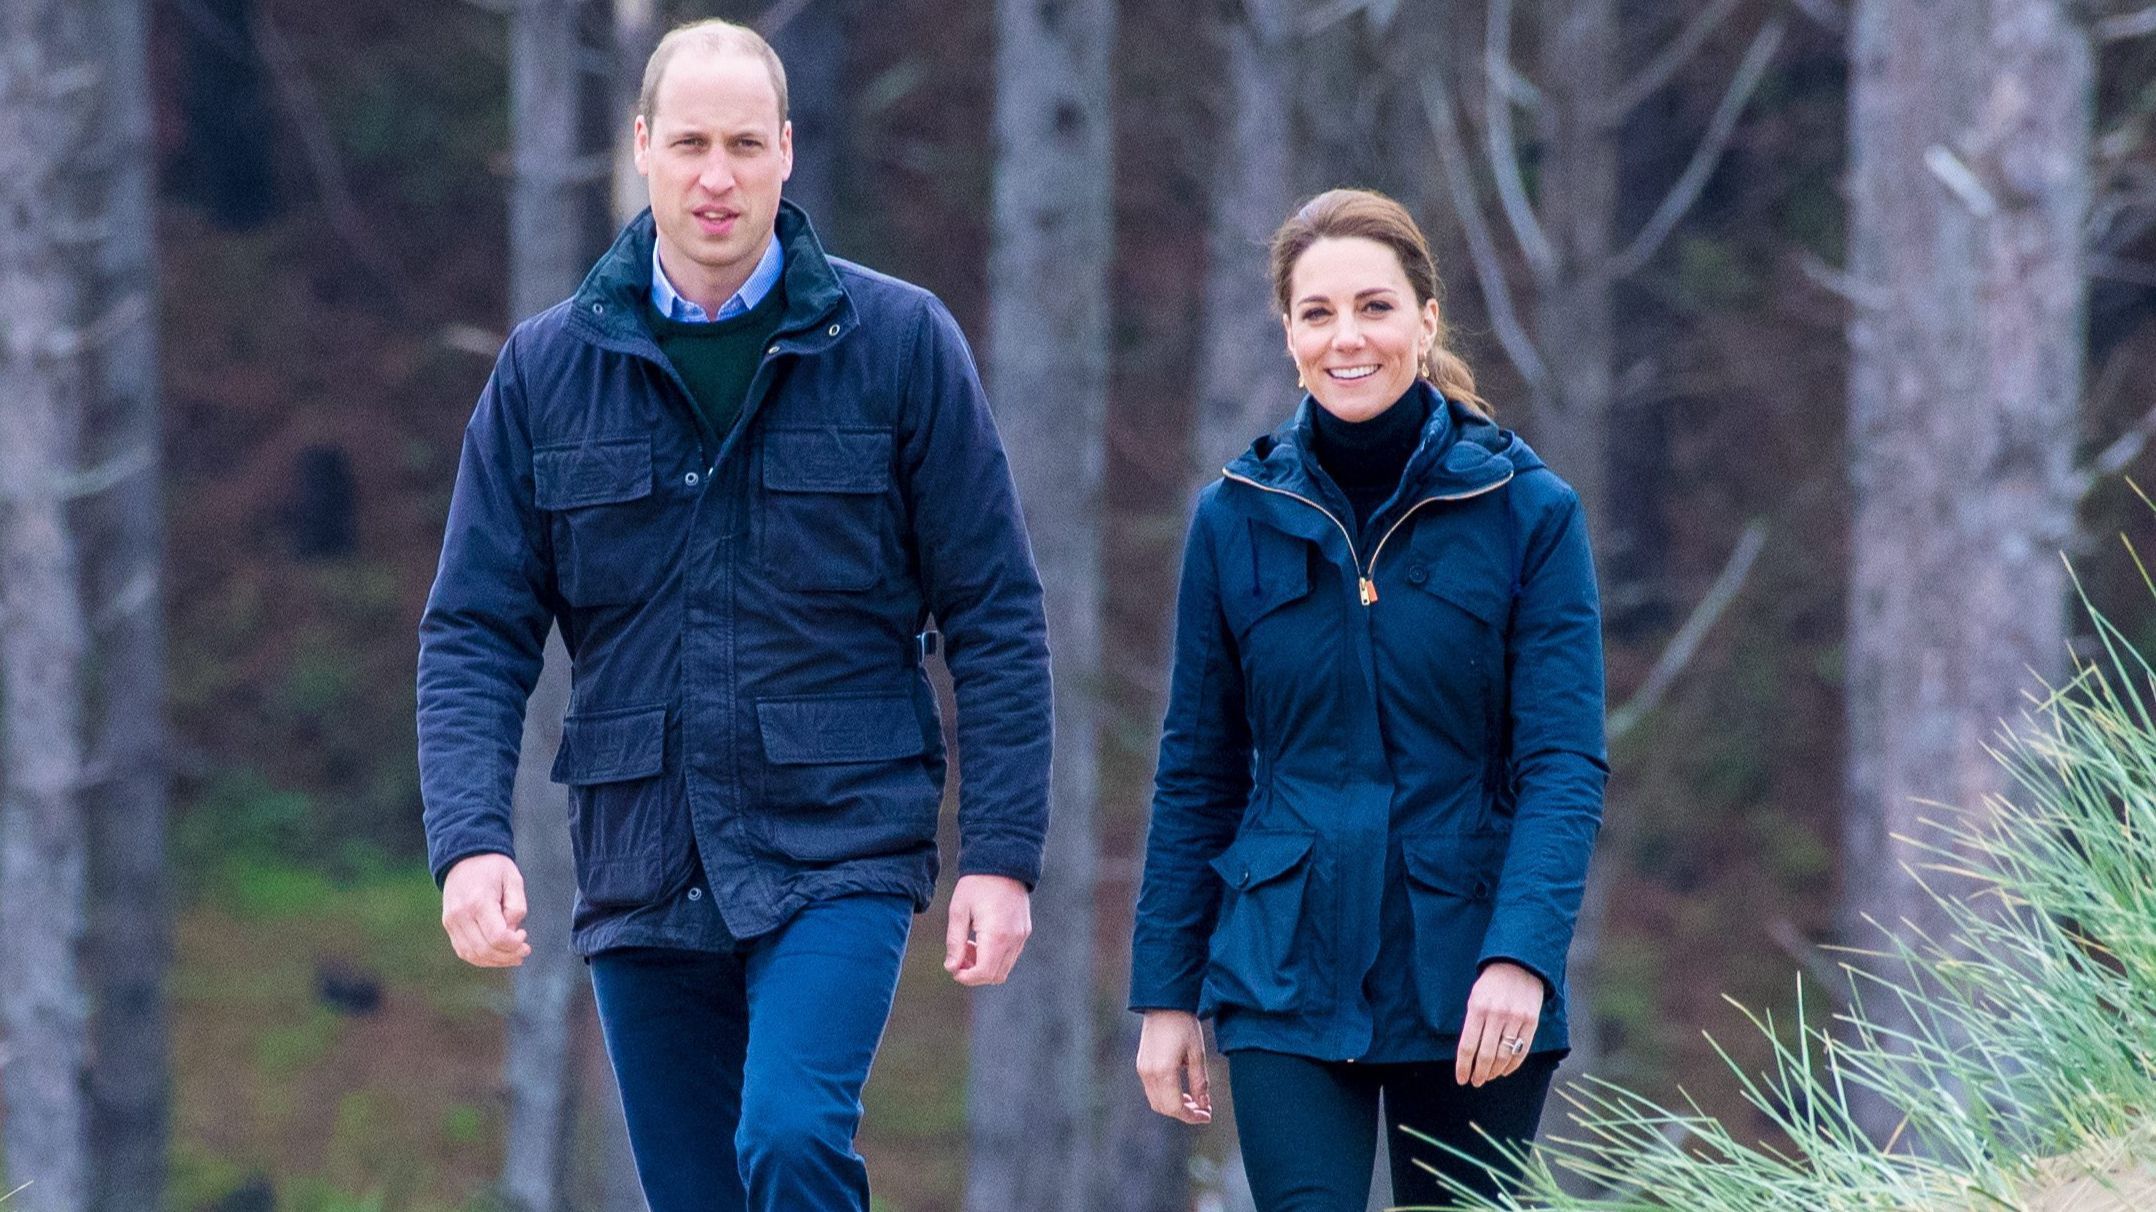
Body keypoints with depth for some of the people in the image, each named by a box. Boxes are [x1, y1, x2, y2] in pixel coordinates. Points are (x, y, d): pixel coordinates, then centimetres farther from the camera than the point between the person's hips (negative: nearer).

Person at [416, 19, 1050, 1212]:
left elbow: (994, 614, 1)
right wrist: (470, 838, -13)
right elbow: (474, 632, 3)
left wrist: (1001, 850, -6)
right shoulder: (547, 367, 4)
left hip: (839, 846, -3)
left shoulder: (897, 341, -1)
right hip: (643, 875, 3)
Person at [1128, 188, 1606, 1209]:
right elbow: (1197, 774, 9)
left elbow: (1564, 763, -7)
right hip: (1289, 982, 0)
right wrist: (1166, 992, 6)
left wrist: (1521, 957, -21)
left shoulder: (1528, 511, -2)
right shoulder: (1238, 519, 3)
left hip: (1466, 981, 0)